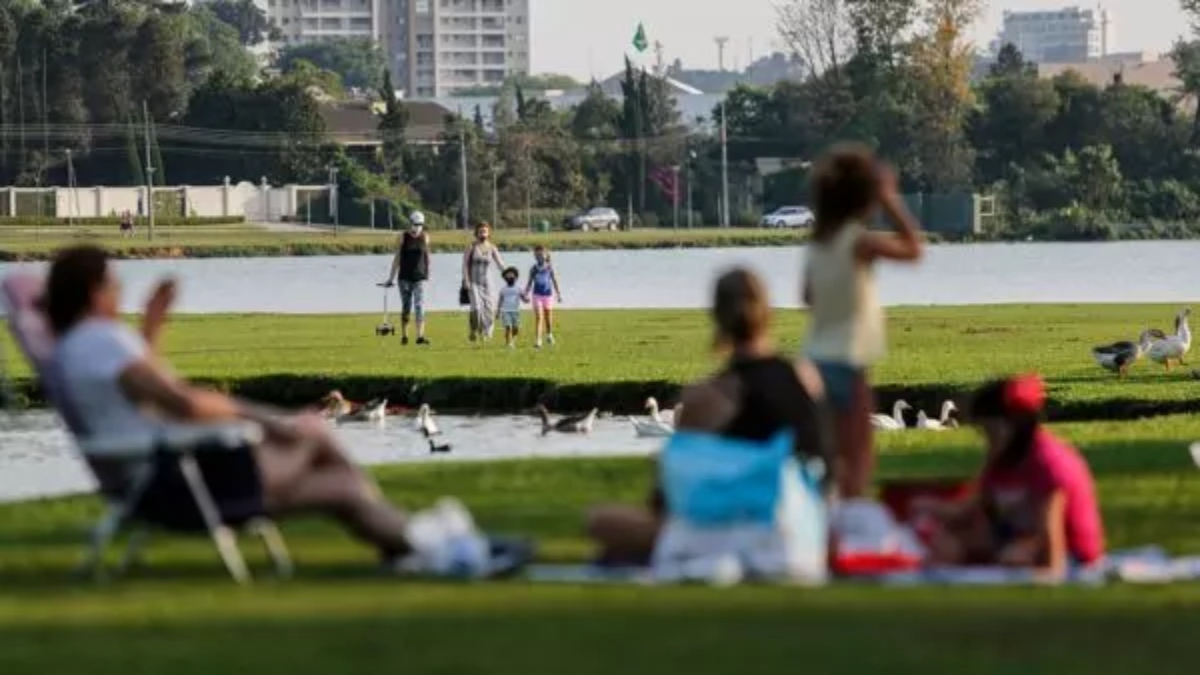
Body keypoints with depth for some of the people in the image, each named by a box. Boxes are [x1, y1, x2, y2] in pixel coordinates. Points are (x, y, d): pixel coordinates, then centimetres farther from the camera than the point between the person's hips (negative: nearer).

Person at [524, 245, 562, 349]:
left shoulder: (549, 268, -2)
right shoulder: (534, 269, -1)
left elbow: (554, 281, 3)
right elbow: (530, 283, 5)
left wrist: (558, 294, 3)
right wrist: (526, 294, -1)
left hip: (548, 294, 1)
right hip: (537, 295, -1)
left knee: (548, 316, 14)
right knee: (538, 317, -10)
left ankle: (549, 335, 41)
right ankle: (537, 340, -12)